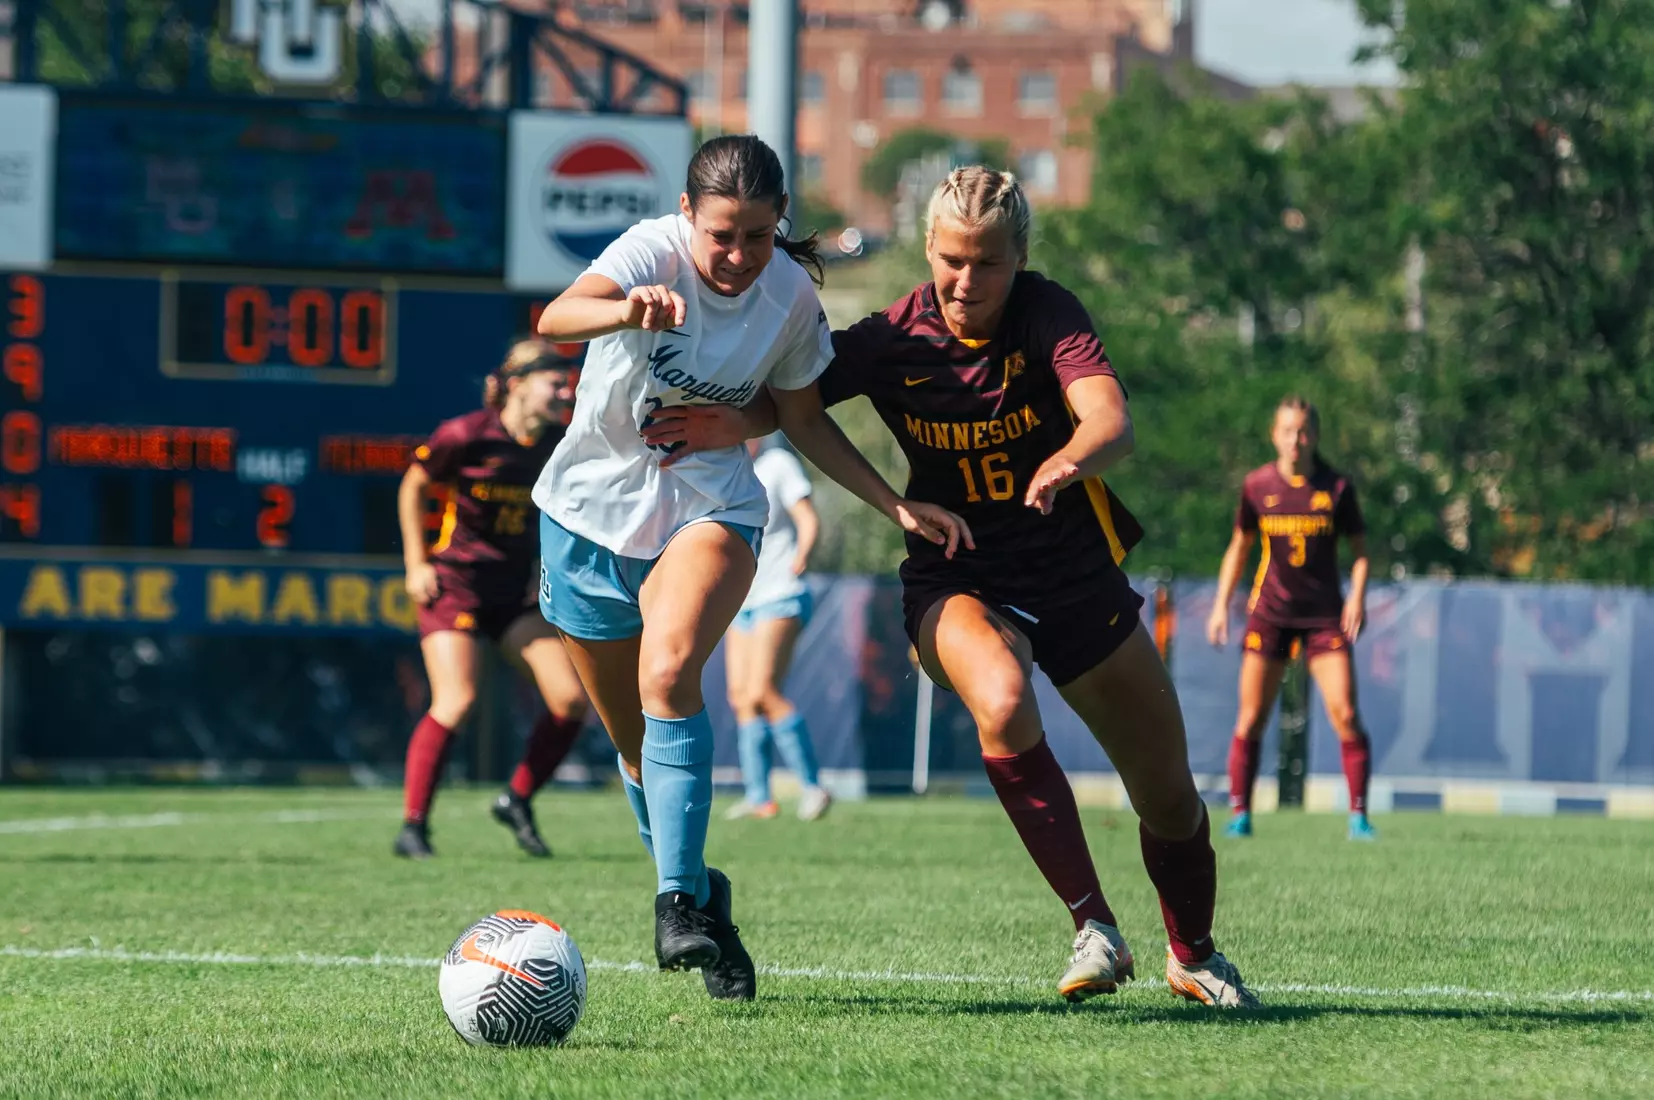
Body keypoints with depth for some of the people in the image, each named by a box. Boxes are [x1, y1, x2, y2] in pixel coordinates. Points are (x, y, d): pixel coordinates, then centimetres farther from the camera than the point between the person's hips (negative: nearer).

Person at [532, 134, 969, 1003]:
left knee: (669, 674, -30)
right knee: (637, 742, 10)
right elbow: (554, 319, -41)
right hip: (592, 509, 0)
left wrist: (896, 505, 0)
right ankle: (699, 898, 33)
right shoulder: (654, 253, -21)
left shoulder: (790, 296, -9)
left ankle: (679, 902, -31)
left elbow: (803, 420, 8)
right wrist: (626, 312, -63)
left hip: (708, 507, 0)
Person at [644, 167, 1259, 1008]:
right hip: (957, 583, -1)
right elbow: (789, 400, -3)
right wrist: (733, 423, -27)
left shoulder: (1048, 314, -16)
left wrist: (1068, 462, -54)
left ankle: (1193, 955, 38)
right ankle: (1093, 927, -27)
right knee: (1001, 700, -36)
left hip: (1078, 578, 1)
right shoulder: (891, 342, -12)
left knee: (1169, 798, 7)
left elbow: (1112, 423, -32)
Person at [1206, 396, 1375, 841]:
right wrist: (1221, 605, 8)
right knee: (1251, 717, -2)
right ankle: (1239, 813, 7)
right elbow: (1239, 546, 12)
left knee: (1345, 715, -9)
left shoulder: (1336, 487, 0)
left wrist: (1357, 595, -8)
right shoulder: (1257, 485, 2)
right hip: (1269, 615, 1)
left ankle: (1358, 815, -2)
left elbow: (1359, 546, 7)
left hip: (1325, 616, -1)